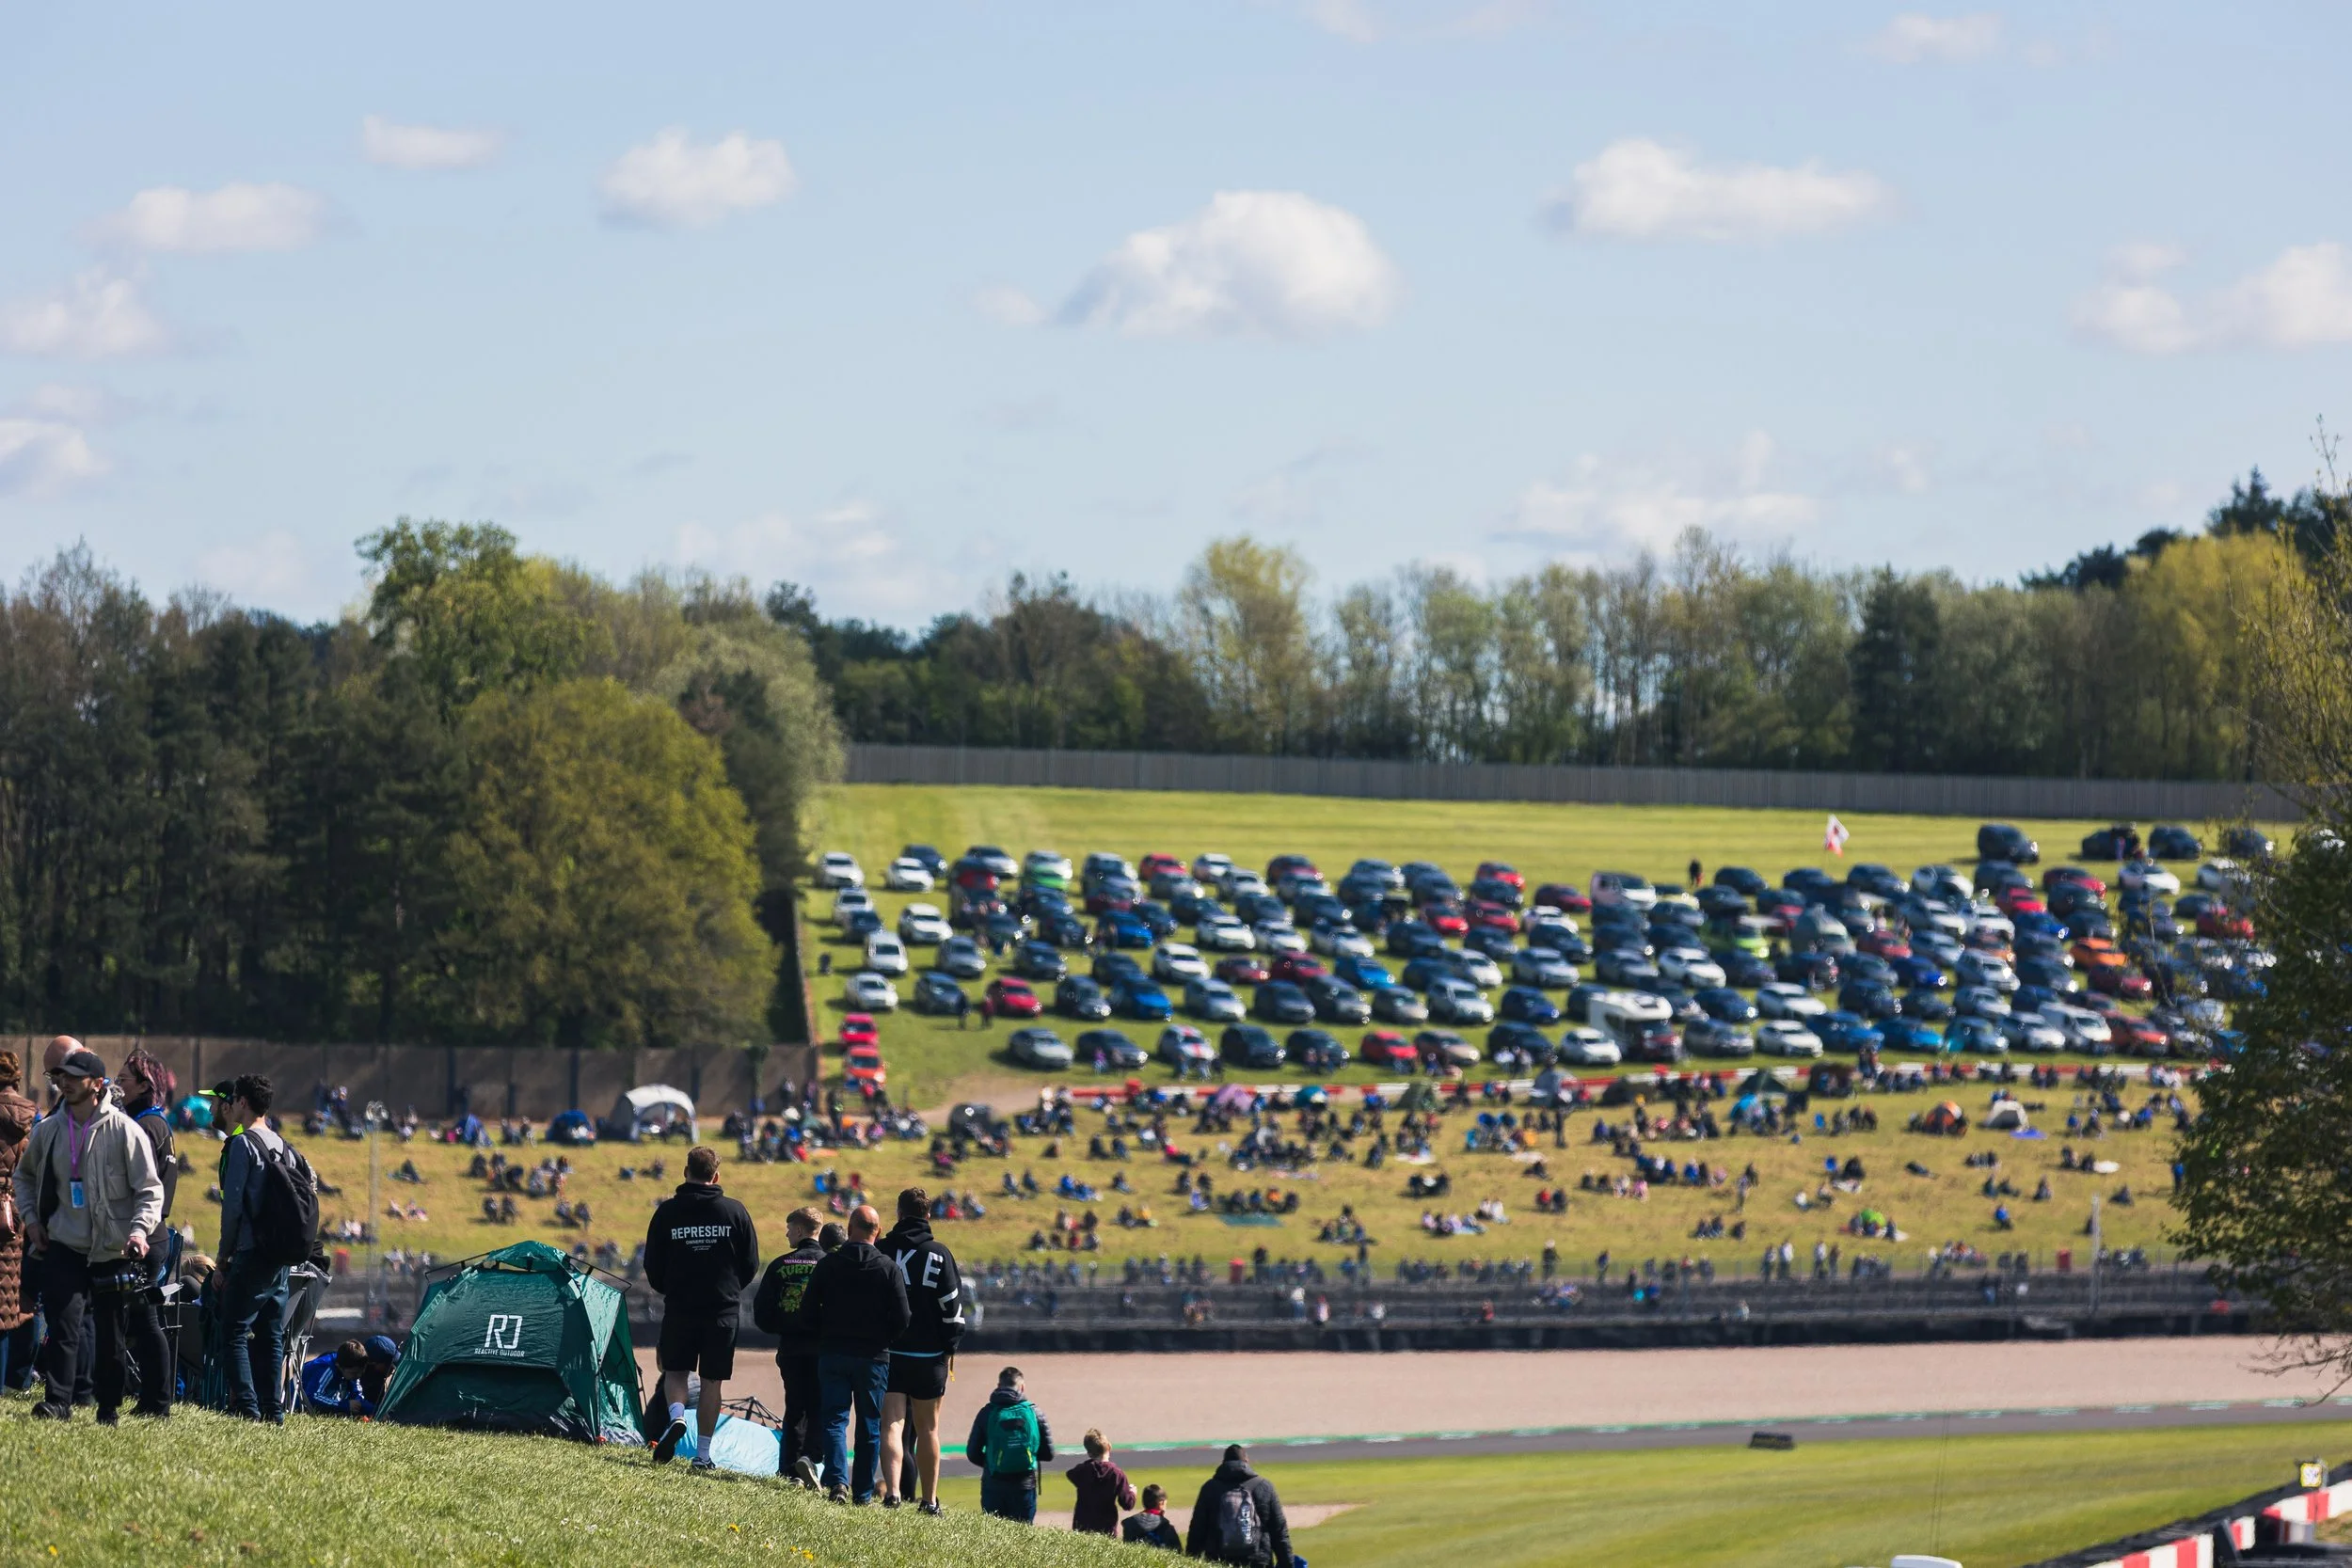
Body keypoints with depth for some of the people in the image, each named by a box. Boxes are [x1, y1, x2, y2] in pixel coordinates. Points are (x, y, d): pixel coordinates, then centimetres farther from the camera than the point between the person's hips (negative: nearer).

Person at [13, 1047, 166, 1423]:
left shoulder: (123, 1130, -8)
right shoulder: (48, 1130, 4)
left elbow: (150, 1190, -7)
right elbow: (25, 1175, 23)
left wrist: (139, 1230, -22)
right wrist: (30, 1216, 8)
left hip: (114, 1250, -3)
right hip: (64, 1246, 3)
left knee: (111, 1332, 6)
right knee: (63, 1324, -11)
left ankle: (108, 1406, 17)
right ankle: (57, 1402, -14)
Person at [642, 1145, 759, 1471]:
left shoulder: (668, 1211, -3)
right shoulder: (735, 1211, -2)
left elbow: (652, 1266, 1)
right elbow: (751, 1264, 4)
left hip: (679, 1308, 0)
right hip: (723, 1309, 0)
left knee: (675, 1371, 15)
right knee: (713, 1381, 6)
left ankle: (677, 1416, -15)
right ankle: (703, 1454, 5)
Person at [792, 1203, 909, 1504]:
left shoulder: (828, 1264, -2)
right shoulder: (888, 1269, -5)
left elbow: (807, 1314, -1)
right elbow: (902, 1319, -7)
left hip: (832, 1354, 0)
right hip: (874, 1357, 0)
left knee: (834, 1419, 3)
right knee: (869, 1425, 8)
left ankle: (837, 1481, -17)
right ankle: (863, 1493, 7)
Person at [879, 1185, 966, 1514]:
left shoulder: (881, 1251, 0)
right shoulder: (939, 1254, -1)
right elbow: (952, 1303, -2)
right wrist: (951, 1346, 6)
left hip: (887, 1351, -1)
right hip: (929, 1354, 1)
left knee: (892, 1425, -5)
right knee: (927, 1429, 11)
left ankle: (893, 1490, -26)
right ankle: (930, 1500, 16)